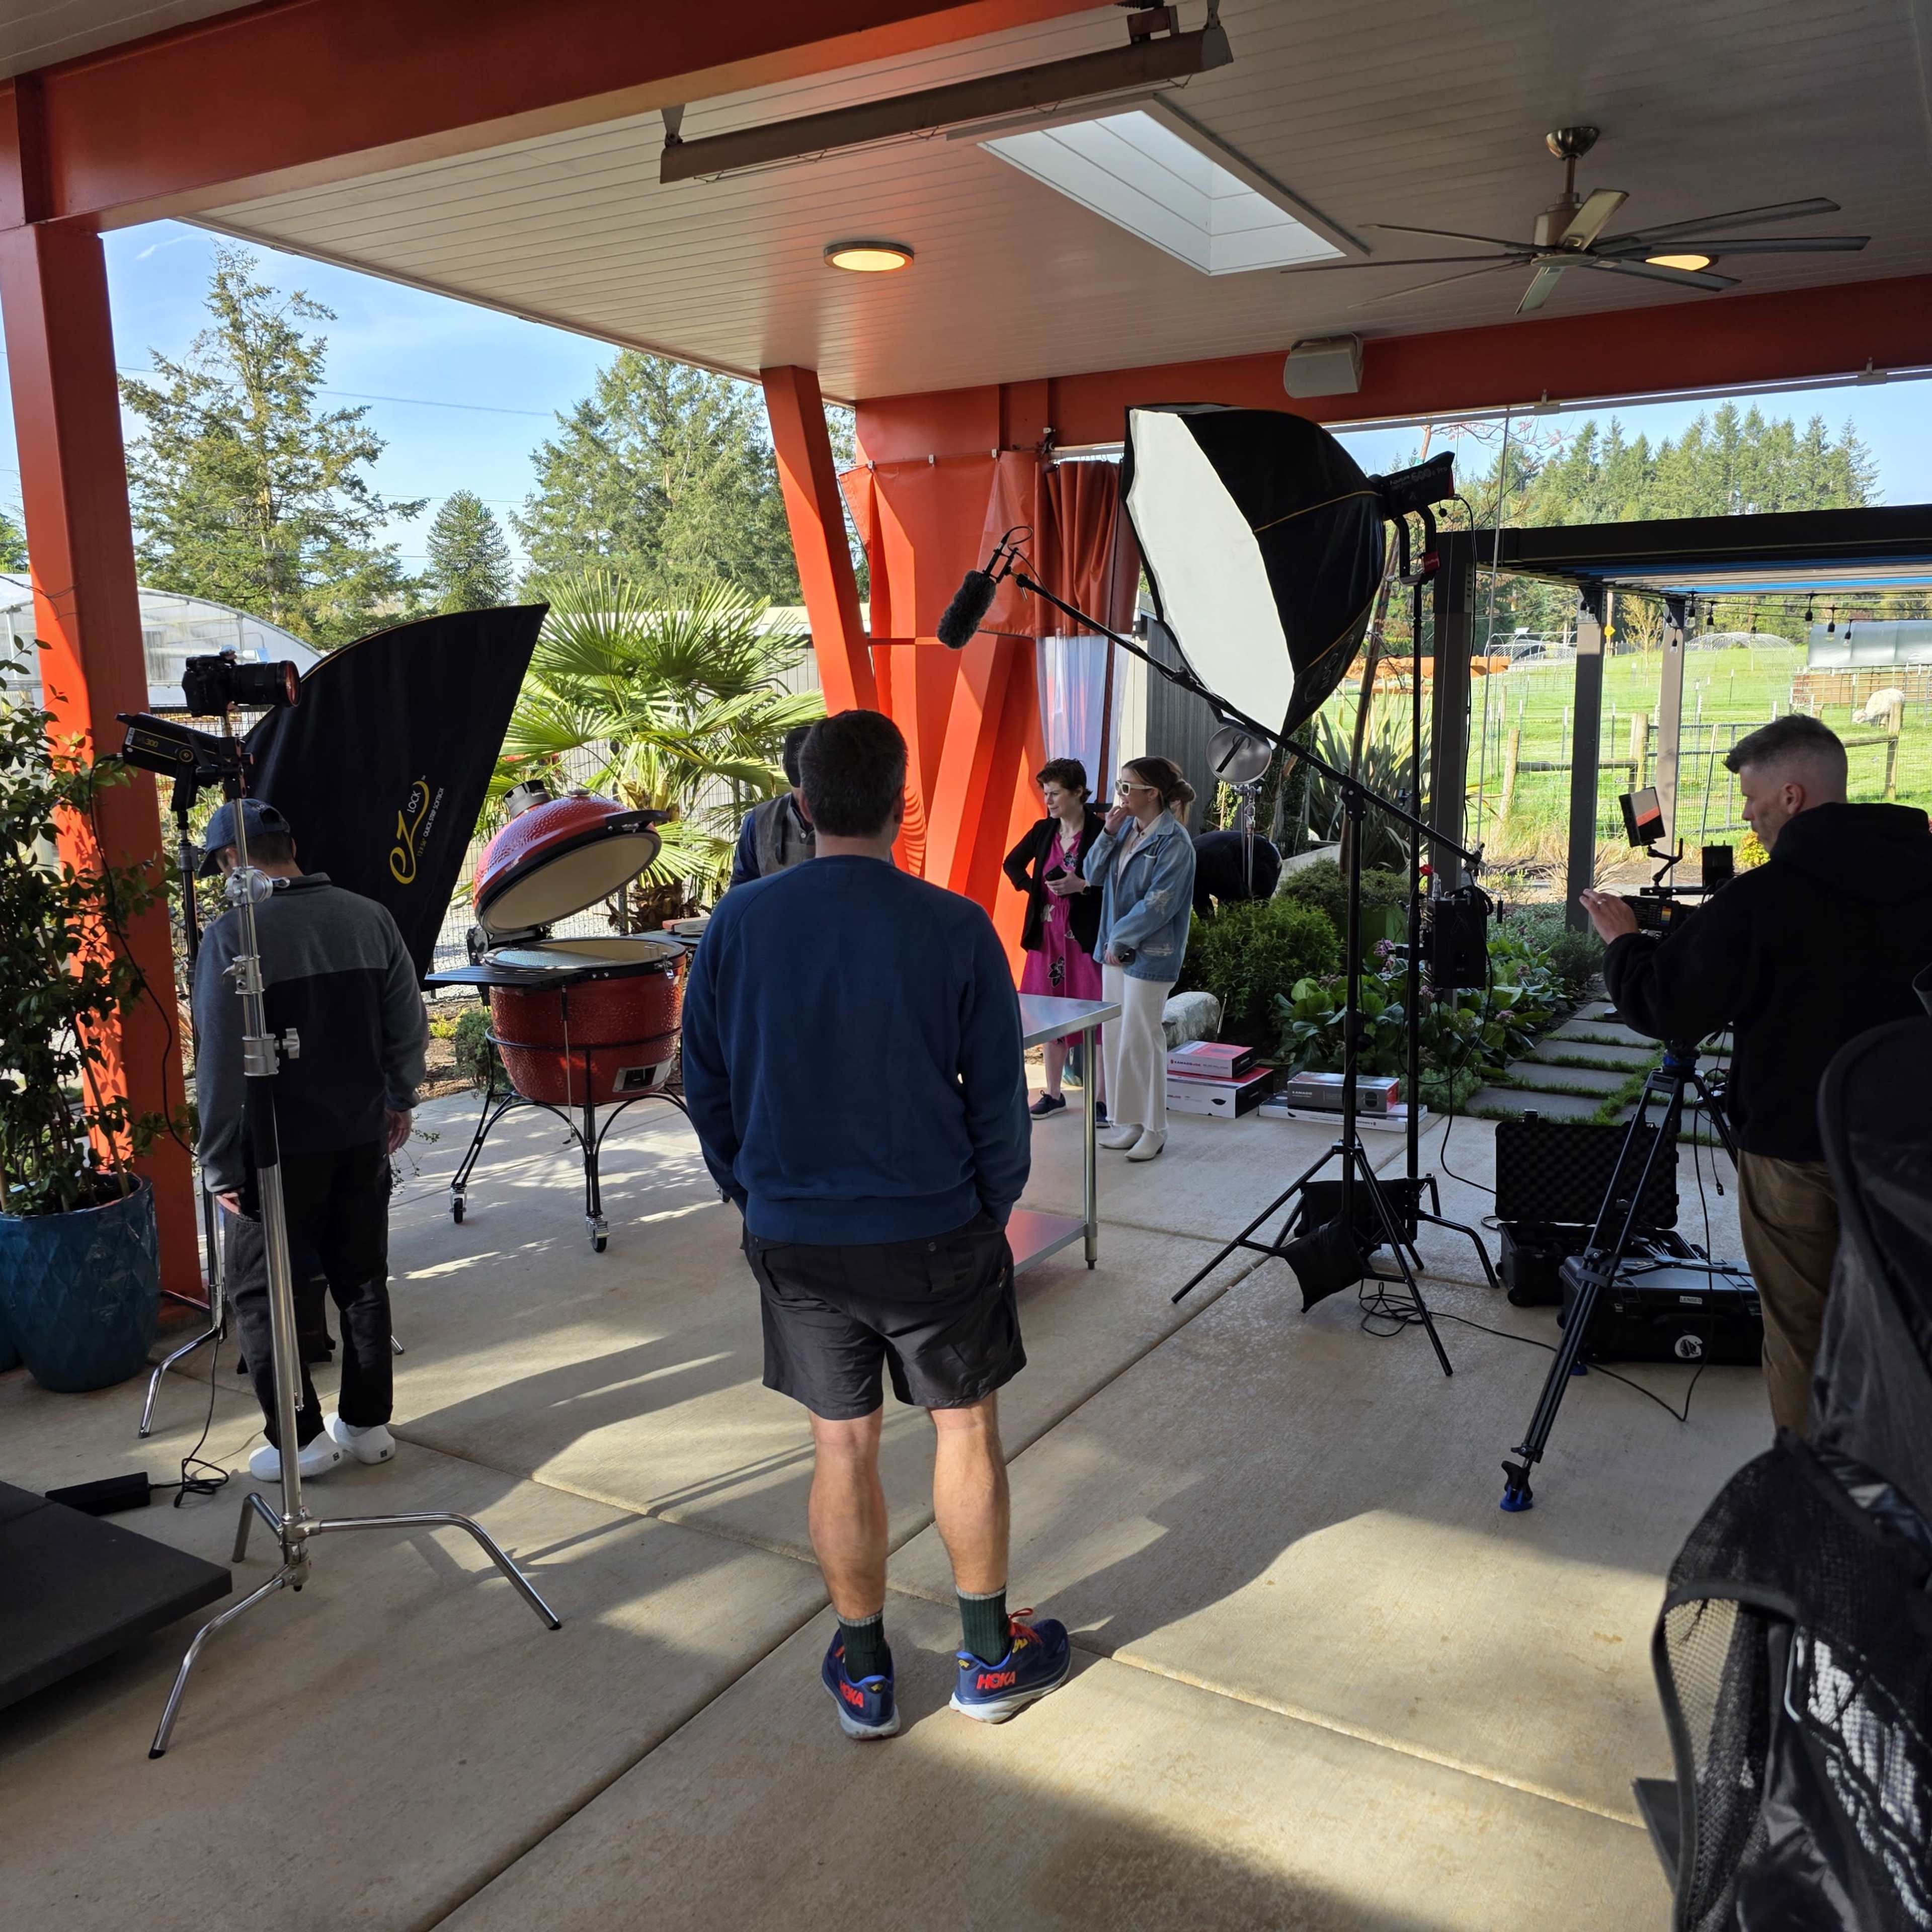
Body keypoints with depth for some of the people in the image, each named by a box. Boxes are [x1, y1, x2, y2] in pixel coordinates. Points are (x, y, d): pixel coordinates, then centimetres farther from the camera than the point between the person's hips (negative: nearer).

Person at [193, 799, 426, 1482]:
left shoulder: (234, 934, -14)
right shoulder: (369, 917, 1)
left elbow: (221, 1062, -15)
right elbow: (409, 1025, 6)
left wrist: (221, 1166, -8)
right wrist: (398, 1099, 20)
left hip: (278, 1150, -5)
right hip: (362, 1137, 5)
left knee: (259, 1292, 11)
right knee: (362, 1279, 16)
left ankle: (299, 1439, 14)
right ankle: (368, 1423, 25)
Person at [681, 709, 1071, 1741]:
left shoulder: (738, 923, -6)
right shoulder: (954, 929, -13)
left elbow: (705, 1087, 2)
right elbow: (999, 1095, -6)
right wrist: (993, 1209, 8)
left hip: (793, 1237, 2)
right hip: (935, 1231, -2)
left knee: (842, 1447, 15)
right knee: (966, 1429, 16)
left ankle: (863, 1672, 30)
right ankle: (990, 1657, 31)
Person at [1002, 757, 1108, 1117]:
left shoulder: (1101, 830, -10)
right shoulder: (1043, 831, 6)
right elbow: (1013, 864, 20)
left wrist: (1083, 885, -22)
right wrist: (1034, 889, 6)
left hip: (1087, 936, -6)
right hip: (1048, 935, 6)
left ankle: (1102, 1098, 5)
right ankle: (1053, 1094, 22)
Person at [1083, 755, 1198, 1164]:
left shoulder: (1173, 841, -15)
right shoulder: (1126, 828, 7)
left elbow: (1159, 902, -18)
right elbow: (1095, 875, 8)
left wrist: (1121, 940, -13)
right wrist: (1108, 833, -5)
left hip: (1149, 955, -7)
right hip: (1115, 949, 8)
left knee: (1141, 1040, -1)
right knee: (1116, 1037, 12)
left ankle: (1153, 1129, 12)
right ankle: (1127, 1120, 23)